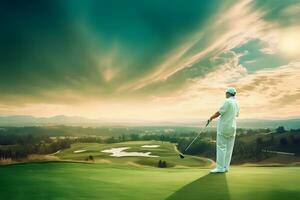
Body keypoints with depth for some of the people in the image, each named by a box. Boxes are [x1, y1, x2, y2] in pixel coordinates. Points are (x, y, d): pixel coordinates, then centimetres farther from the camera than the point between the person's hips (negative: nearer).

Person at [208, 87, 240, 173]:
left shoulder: (228, 101, -14)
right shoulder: (236, 103, 11)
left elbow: (219, 113, -14)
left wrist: (211, 118, 1)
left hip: (224, 127, -8)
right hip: (232, 127, 8)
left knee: (221, 147, -7)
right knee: (229, 148, 6)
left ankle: (220, 167, -9)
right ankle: (225, 167, 8)